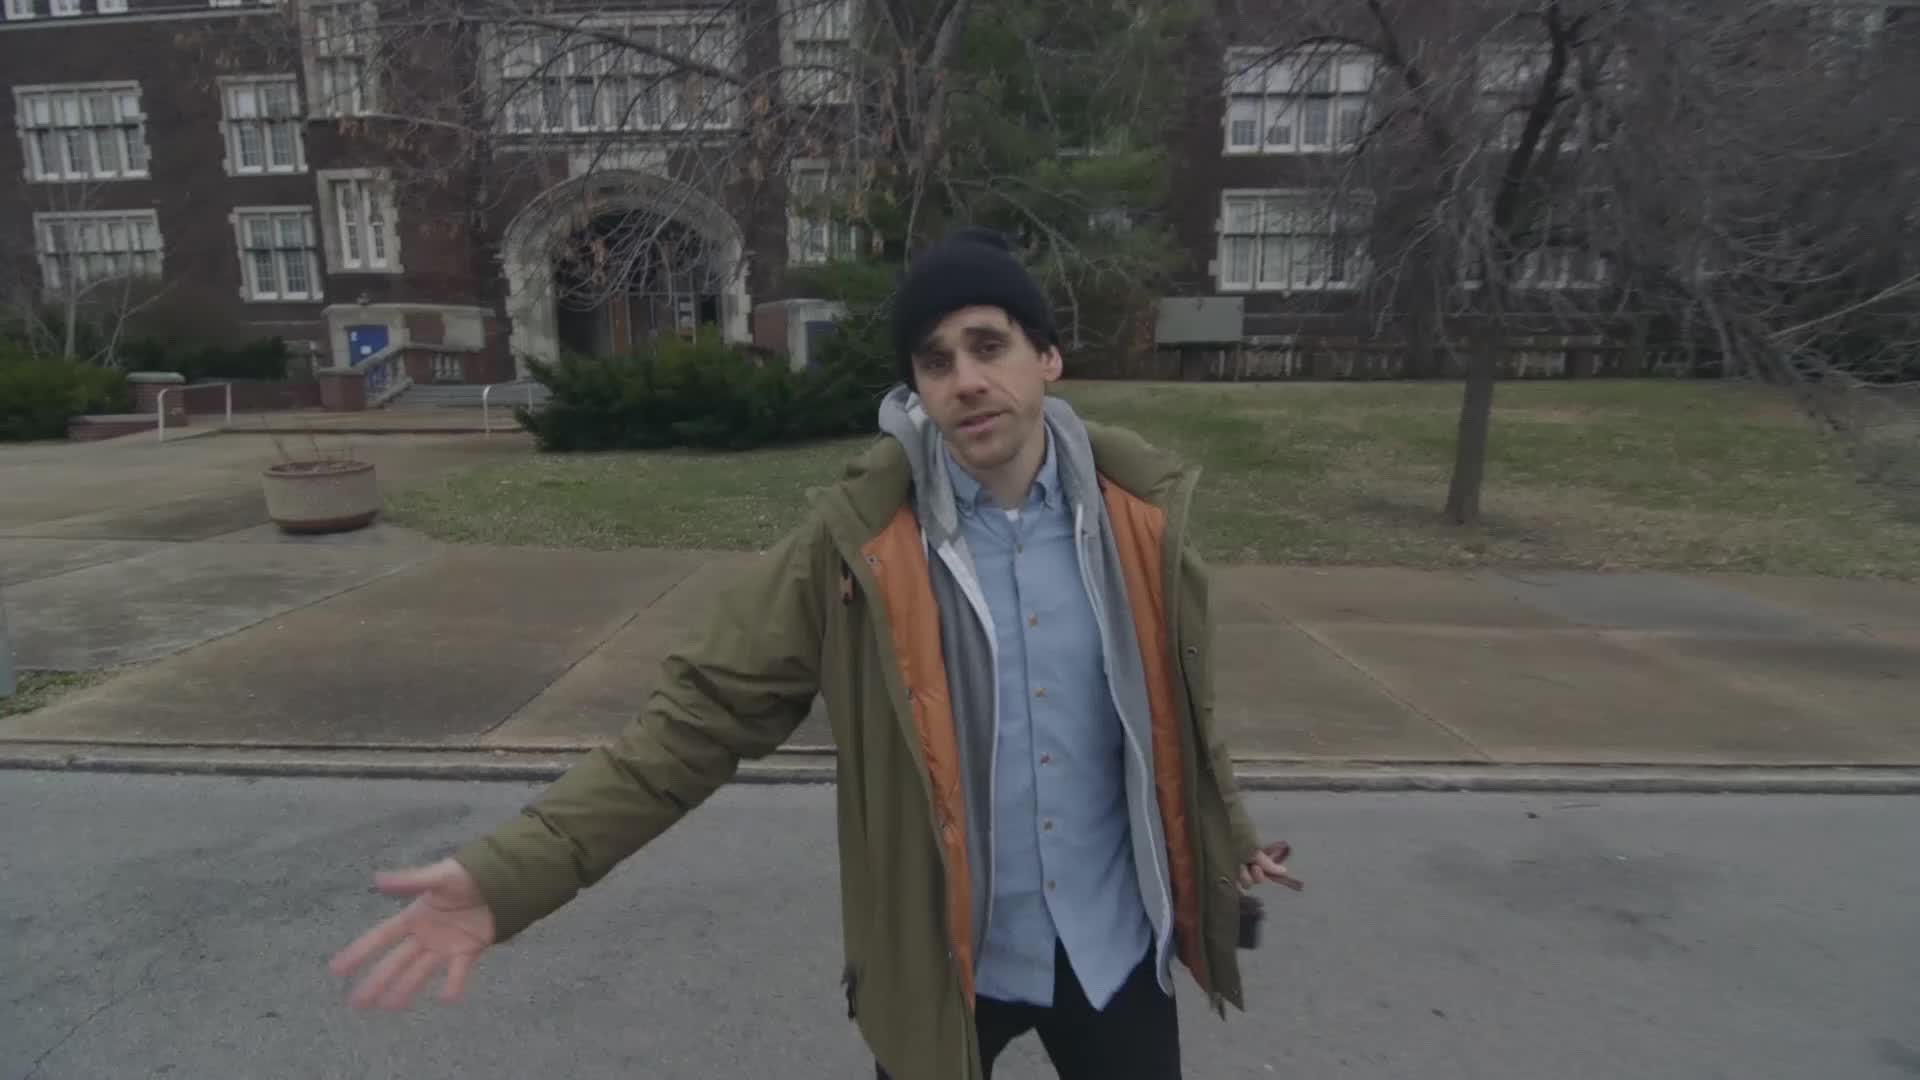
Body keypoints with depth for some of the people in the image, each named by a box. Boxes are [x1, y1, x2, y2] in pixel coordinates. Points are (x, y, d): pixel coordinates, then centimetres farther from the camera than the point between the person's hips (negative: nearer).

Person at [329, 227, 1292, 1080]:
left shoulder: (1138, 511, -9)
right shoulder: (857, 538, -18)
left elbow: (1177, 705, 4)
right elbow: (703, 712, -18)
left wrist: (1228, 838, 17)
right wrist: (513, 870, -26)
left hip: (1113, 942, 2)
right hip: (941, 952, -1)